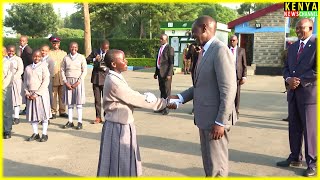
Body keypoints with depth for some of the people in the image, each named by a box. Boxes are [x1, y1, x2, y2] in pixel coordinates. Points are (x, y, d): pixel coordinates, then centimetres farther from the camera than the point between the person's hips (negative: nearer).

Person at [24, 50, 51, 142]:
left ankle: (44, 134, 8)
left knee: (43, 113, 0)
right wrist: (27, 93, -1)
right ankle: (35, 133, 18)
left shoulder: (43, 66, -2)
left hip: (41, 94, -4)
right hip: (30, 95, 4)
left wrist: (37, 93, -13)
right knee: (32, 114, 7)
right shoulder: (28, 68, 13)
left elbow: (46, 81, -9)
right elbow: (25, 81, 15)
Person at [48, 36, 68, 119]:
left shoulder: (64, 53, 15)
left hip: (62, 77, 2)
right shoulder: (49, 53, 7)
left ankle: (62, 111, 10)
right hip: (53, 77, -2)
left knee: (62, 95, 3)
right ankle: (53, 112, 6)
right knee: (53, 95, -1)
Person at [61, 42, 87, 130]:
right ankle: (70, 122, 12)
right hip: (68, 81, 2)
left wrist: (78, 82, -9)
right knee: (69, 103, 5)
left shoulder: (81, 57, 1)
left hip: (78, 81, -2)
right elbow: (62, 70, 7)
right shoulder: (66, 58, 6)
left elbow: (84, 71, -1)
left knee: (79, 103, -2)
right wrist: (66, 82, -4)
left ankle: (80, 122, 3)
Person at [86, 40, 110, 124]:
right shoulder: (95, 52, 7)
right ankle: (98, 117, 15)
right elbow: (86, 60, 3)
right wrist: (94, 59, -14)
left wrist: (106, 68, -16)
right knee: (97, 99, 7)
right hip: (96, 78, 2)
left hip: (105, 79, -2)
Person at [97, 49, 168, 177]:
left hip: (122, 124, 9)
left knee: (124, 160, 20)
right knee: (118, 160, 5)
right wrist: (163, 103, -13)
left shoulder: (115, 78, 7)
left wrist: (145, 98, -11)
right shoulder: (114, 81, -22)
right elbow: (136, 99, -20)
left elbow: (131, 97, 8)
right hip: (118, 126, -9)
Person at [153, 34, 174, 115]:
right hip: (160, 72, 8)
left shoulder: (169, 49, -9)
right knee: (162, 90, 13)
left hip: (166, 73, -8)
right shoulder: (160, 48, 16)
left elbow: (171, 63, -13)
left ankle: (166, 108, 6)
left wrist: (169, 74, -18)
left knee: (166, 91, -1)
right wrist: (156, 72, 17)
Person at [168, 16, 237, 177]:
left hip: (216, 119, -9)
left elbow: (229, 90, -21)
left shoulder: (220, 50, -16)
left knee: (216, 165, 3)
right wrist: (180, 98, 5)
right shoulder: (204, 51, 14)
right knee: (208, 162, 20)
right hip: (205, 117, 9)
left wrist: (220, 122, -22)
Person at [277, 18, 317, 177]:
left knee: (310, 129, 1)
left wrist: (299, 80, -14)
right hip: (293, 93, 7)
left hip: (309, 93, -7)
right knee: (294, 128, 13)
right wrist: (289, 79, -6)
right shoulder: (293, 47, 16)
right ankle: (295, 158, 25)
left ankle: (312, 163, 13)